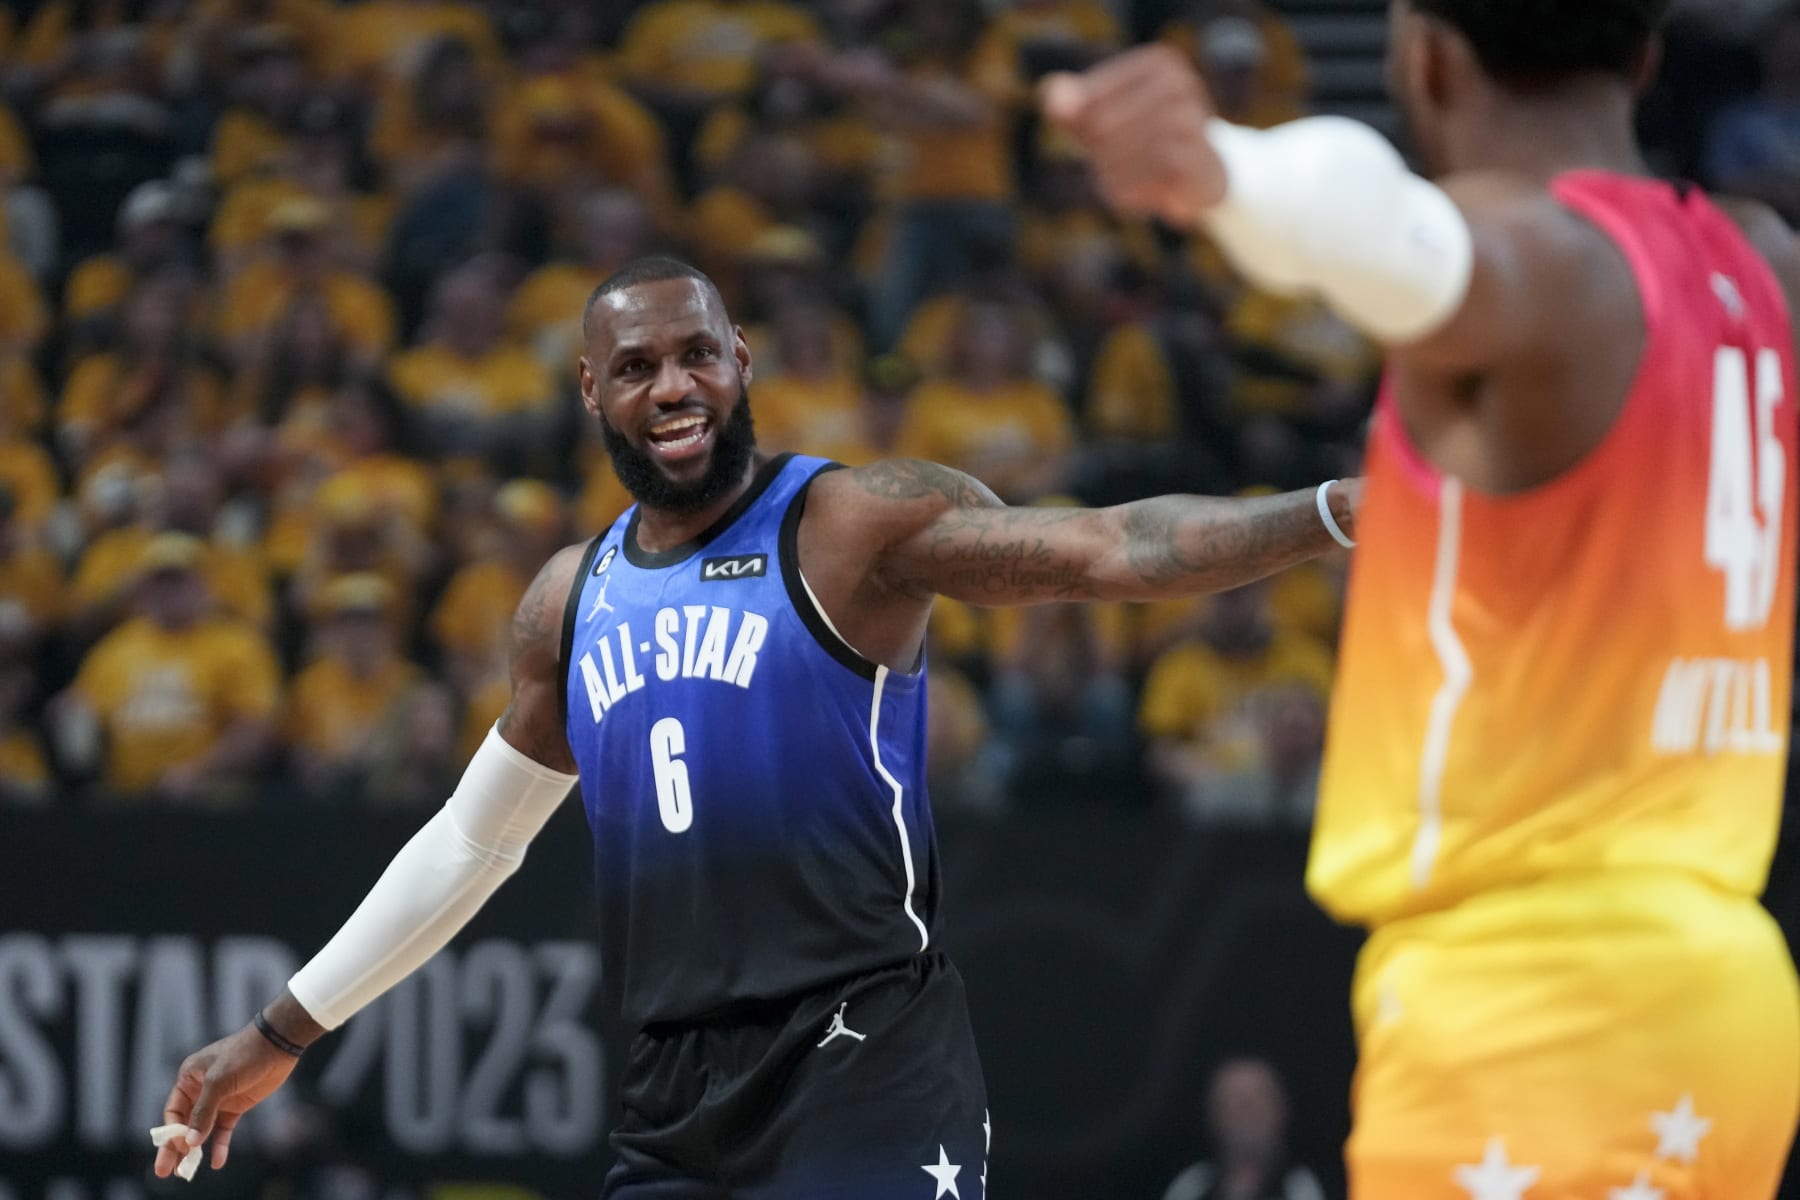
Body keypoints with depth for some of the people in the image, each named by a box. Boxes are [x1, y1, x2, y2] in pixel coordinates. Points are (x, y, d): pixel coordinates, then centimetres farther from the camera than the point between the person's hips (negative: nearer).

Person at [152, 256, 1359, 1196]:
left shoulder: (855, 524, -5)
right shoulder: (572, 598, 15)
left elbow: (1109, 550, -18)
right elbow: (470, 843, 26)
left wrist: (1330, 513, -33)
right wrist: (282, 1033, 29)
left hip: (867, 1076, -7)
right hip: (677, 1097, 7)